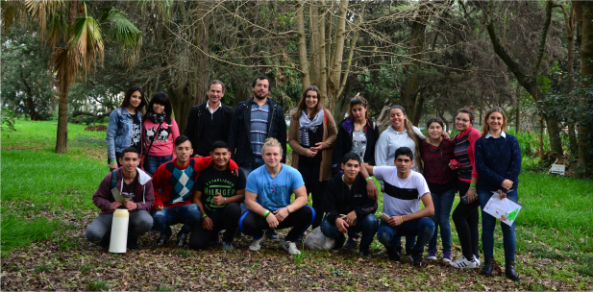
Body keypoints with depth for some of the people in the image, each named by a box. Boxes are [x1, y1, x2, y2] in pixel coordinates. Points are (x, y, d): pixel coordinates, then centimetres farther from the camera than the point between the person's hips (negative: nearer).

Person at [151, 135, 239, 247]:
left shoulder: (197, 164, -6)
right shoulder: (165, 169, -9)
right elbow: (154, 187, 7)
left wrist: (233, 166, -14)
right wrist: (157, 203, -6)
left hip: (187, 205, 0)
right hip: (168, 207, 0)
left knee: (195, 214, -37)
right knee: (158, 218, -35)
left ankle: (183, 234, 1)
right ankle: (165, 233, 8)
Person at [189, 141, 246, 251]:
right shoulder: (204, 173, 3)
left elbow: (242, 196, -4)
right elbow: (196, 198, 3)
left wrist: (224, 200, -22)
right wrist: (204, 216, -10)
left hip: (227, 215, -1)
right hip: (208, 215, 1)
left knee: (234, 208, -37)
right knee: (195, 243, -22)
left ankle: (227, 240, -9)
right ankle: (213, 234, 17)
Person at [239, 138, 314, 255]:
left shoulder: (292, 173, -9)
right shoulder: (255, 175, -10)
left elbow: (302, 197, -12)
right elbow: (249, 201, -12)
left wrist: (288, 209, -31)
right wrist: (267, 214, -27)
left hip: (284, 215, 1)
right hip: (262, 214, -1)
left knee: (309, 213, -25)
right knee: (245, 223, -32)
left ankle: (289, 241, 3)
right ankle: (259, 236, 9)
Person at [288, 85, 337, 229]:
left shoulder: (325, 114, 5)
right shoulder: (297, 116, 8)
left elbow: (334, 135, 5)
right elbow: (291, 139, 5)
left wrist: (323, 144, -13)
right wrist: (304, 151, -10)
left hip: (320, 162, -1)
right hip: (302, 162, 1)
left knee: (319, 196, 3)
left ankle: (317, 228, 12)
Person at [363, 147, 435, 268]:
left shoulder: (418, 178, -14)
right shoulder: (387, 172, -9)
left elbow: (430, 210, -21)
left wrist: (402, 218, -24)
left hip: (411, 221, 0)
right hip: (390, 221, 0)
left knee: (428, 224, -34)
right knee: (383, 235, -35)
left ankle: (417, 252, -1)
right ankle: (393, 248, 5)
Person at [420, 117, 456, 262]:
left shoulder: (450, 143, -7)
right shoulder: (423, 145, -4)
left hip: (448, 186, -1)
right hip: (430, 186, 1)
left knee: (444, 219, 0)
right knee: (432, 219, 3)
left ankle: (447, 251, 14)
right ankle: (431, 250, 18)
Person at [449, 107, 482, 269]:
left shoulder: (474, 134, -13)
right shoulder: (456, 138, 13)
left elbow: (478, 162, -18)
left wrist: (473, 186, -20)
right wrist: (454, 163, -1)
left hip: (475, 183, -8)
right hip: (463, 182, 8)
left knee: (459, 215, -10)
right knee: (471, 219, 11)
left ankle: (469, 258, -1)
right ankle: (474, 256, 19)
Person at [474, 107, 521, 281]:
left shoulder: (511, 140, 3)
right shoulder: (480, 142, 2)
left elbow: (516, 166, -3)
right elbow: (480, 167, -6)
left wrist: (505, 190, -11)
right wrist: (500, 181, -17)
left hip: (509, 191, 0)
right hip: (487, 190, 0)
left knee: (508, 227, 0)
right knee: (488, 226, 4)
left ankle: (510, 265, 8)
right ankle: (488, 262, 15)